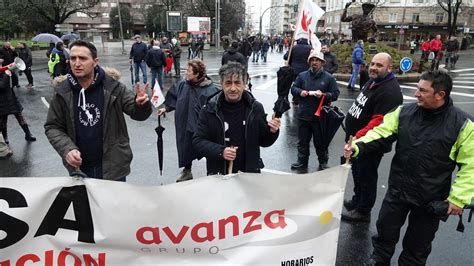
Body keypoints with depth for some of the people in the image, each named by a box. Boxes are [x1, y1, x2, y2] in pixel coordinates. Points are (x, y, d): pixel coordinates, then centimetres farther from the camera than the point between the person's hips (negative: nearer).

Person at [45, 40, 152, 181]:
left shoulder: (112, 86, -11)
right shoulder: (62, 92, -6)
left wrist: (142, 105, -30)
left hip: (113, 166, -2)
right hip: (78, 167, 2)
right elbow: (52, 127, 1)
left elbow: (137, 113, -6)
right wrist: (67, 149, -17)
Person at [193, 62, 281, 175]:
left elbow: (263, 142, 7)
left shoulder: (255, 108, -2)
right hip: (218, 174, -1)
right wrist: (220, 152, -20)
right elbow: (197, 141, -6)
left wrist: (272, 132, -14)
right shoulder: (209, 110, -6)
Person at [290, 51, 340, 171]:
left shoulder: (329, 77, -2)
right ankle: (302, 161, 28)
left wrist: (324, 95, -20)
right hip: (303, 115, 3)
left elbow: (335, 94, -4)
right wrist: (300, 92, -11)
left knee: (320, 142, 10)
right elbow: (293, 88, 10)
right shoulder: (302, 75, 4)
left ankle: (323, 162, 28)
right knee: (302, 141, 13)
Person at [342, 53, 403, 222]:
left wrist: (358, 137, -34)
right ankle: (357, 201, 44)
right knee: (357, 172, 24)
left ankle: (363, 211, 23)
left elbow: (379, 121, -32)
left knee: (366, 176, 6)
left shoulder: (390, 91, -24)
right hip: (358, 140, 10)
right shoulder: (373, 82, 10)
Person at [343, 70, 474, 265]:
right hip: (397, 190, 3)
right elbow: (381, 134, -8)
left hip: (431, 199, -2)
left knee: (417, 243, 17)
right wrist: (358, 146, -26)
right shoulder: (404, 112, -5)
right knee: (385, 231, 19)